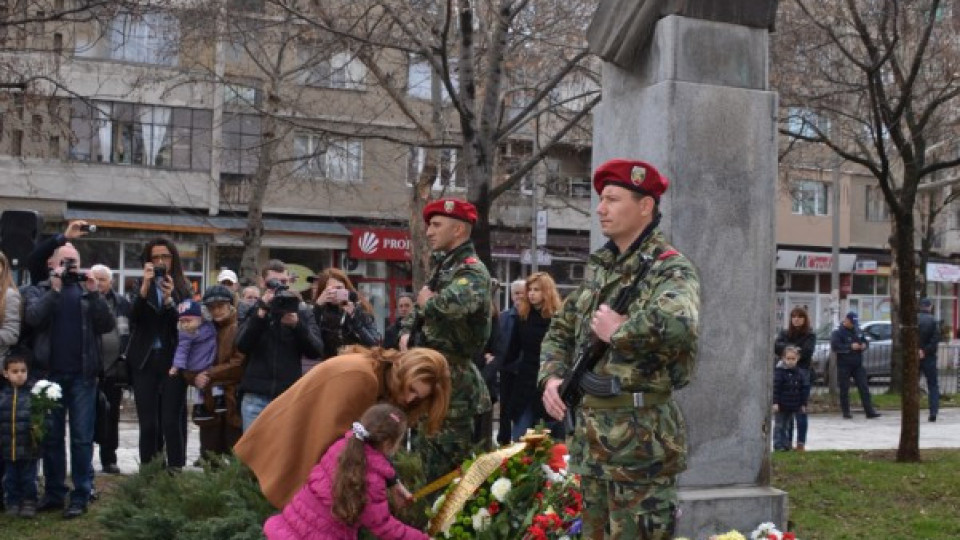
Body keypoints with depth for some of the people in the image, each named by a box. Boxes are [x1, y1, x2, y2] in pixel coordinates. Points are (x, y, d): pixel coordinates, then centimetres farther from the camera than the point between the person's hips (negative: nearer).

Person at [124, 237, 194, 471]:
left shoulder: (184, 289, 4)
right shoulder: (142, 287, 7)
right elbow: (134, 318, -7)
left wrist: (169, 300, -20)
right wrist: (145, 287, -19)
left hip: (173, 360, -1)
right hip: (145, 361, 1)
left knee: (172, 422, -5)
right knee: (148, 423, 4)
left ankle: (176, 471, -1)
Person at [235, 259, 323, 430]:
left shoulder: (302, 312, 8)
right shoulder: (254, 311, 8)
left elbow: (316, 350, -3)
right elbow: (242, 345, -8)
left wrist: (297, 325, -18)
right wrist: (261, 312, -16)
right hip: (256, 397, 0)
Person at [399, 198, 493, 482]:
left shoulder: (473, 271, -13)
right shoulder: (443, 266, 16)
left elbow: (451, 303, -36)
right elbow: (419, 309, 28)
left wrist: (428, 301, -14)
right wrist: (406, 332, 8)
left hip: (452, 379, -9)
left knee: (450, 454, -6)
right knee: (424, 451, 16)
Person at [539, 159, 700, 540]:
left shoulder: (670, 269, -12)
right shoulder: (600, 268, 13)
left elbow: (677, 324, -35)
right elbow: (560, 330, 22)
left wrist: (618, 332, -19)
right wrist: (552, 376, 4)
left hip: (640, 438, -8)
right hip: (591, 436, 8)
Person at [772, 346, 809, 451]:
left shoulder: (800, 373, 3)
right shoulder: (779, 371, -12)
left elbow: (805, 388, 8)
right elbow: (775, 388, -15)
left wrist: (803, 403, 6)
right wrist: (775, 402, -20)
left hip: (793, 406, 5)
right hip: (781, 405, -5)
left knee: (788, 426, 14)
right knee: (779, 426, 0)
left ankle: (786, 444, 21)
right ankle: (778, 445, 5)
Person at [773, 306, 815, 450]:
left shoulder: (810, 335, 3)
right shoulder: (784, 333, 12)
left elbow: (807, 351, -12)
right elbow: (776, 346, -3)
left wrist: (787, 349, -7)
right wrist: (793, 348, -14)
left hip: (803, 374, -3)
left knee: (801, 411, -2)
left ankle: (801, 443, 2)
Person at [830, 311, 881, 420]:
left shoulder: (858, 331, 13)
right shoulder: (838, 332, -7)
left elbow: (866, 341, 22)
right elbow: (835, 346, -19)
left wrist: (864, 345, -3)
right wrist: (850, 347, -22)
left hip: (858, 365, 5)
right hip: (844, 366, -5)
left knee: (864, 388, 1)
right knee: (844, 389, 1)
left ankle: (869, 411, 1)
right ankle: (846, 412, 9)